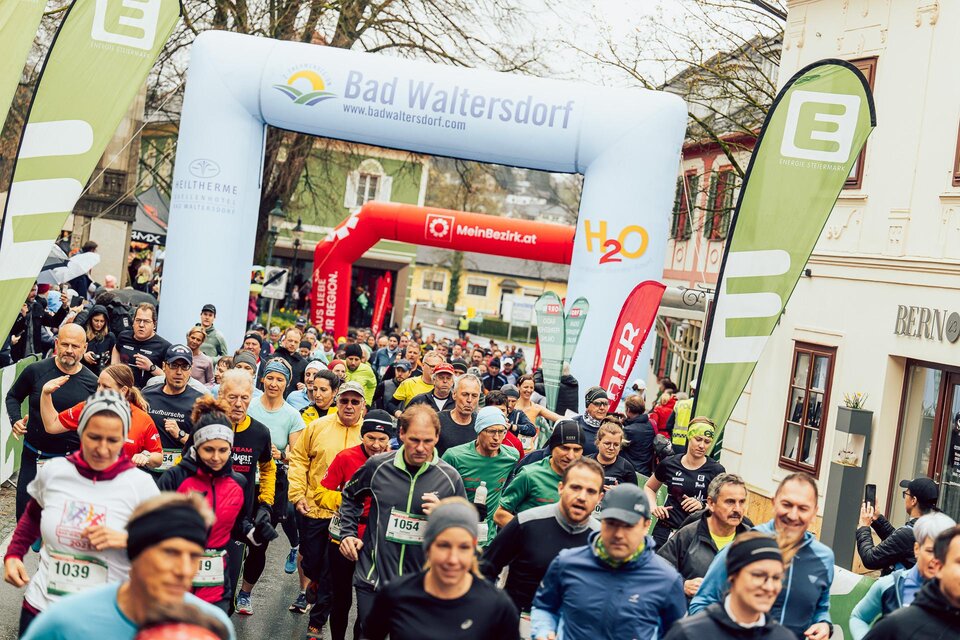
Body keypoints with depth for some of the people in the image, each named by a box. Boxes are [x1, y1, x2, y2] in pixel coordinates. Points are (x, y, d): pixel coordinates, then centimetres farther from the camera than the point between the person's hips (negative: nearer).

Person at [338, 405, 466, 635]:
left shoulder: (450, 478, -6)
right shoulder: (378, 465, -2)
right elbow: (350, 496, 18)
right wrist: (347, 533, 8)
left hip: (420, 587, 0)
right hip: (371, 581, 1)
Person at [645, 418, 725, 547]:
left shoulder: (716, 470, -1)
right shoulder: (670, 464, 5)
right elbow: (649, 488, 22)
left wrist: (702, 506, -16)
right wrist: (653, 507, 4)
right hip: (665, 531, 2)